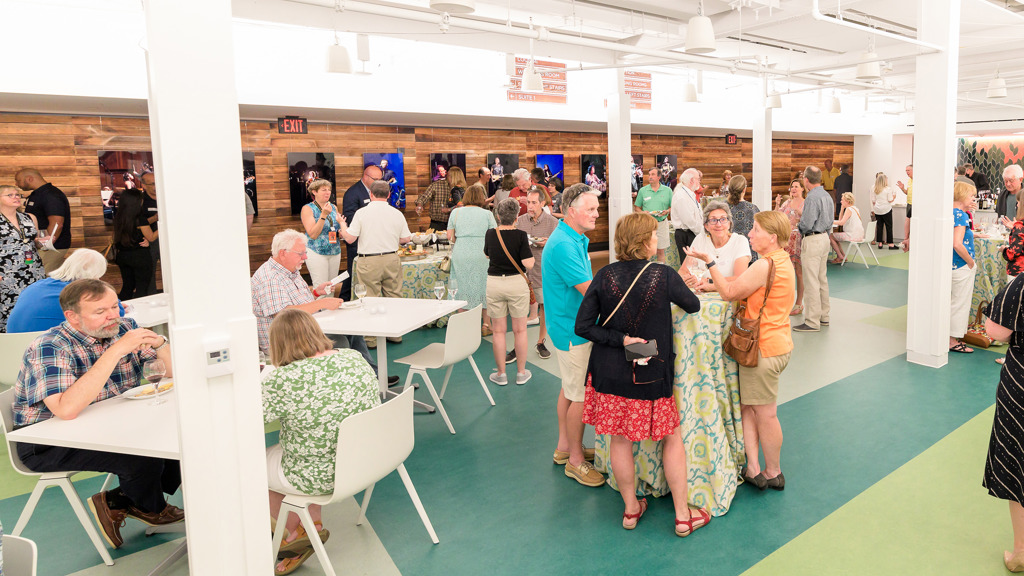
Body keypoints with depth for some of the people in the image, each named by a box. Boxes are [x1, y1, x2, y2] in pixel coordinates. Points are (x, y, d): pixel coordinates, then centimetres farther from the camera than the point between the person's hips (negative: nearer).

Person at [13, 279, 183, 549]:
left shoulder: (124, 327, -4)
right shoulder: (50, 348, -20)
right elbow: (67, 409, -38)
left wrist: (159, 343, -22)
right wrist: (116, 351, -36)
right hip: (47, 444, -6)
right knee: (142, 456, -26)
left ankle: (117, 502, 4)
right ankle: (151, 509, 7)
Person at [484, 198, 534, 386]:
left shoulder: (490, 234, -2)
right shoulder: (520, 235, -12)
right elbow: (528, 264, -16)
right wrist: (530, 252, 3)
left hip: (494, 283, 2)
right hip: (516, 283, -2)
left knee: (498, 331, 10)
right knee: (520, 330, 10)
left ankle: (501, 374, 16)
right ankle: (521, 373, 18)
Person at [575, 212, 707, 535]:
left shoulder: (604, 277, -9)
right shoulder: (664, 275, -15)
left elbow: (583, 326, -11)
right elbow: (693, 306, 3)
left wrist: (620, 339, -10)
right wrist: (680, 285, 21)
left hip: (611, 373, 3)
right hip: (653, 374, -2)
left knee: (620, 440, 16)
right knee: (673, 438, 14)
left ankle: (631, 509, 30)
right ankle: (683, 515, 22)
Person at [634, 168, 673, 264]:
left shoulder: (667, 190, 6)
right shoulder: (642, 190, 7)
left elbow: (673, 207, 8)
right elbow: (637, 207, 10)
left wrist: (667, 211, -13)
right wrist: (642, 213, -11)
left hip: (662, 223, 0)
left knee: (661, 250, 4)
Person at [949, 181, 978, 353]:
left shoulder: (952, 212, 8)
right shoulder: (961, 215, -19)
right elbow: (957, 244, -25)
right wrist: (971, 262, -16)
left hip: (952, 265, 9)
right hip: (962, 267, -9)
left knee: (953, 302, 17)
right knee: (959, 303, 1)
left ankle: (951, 338, 25)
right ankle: (953, 341, 10)